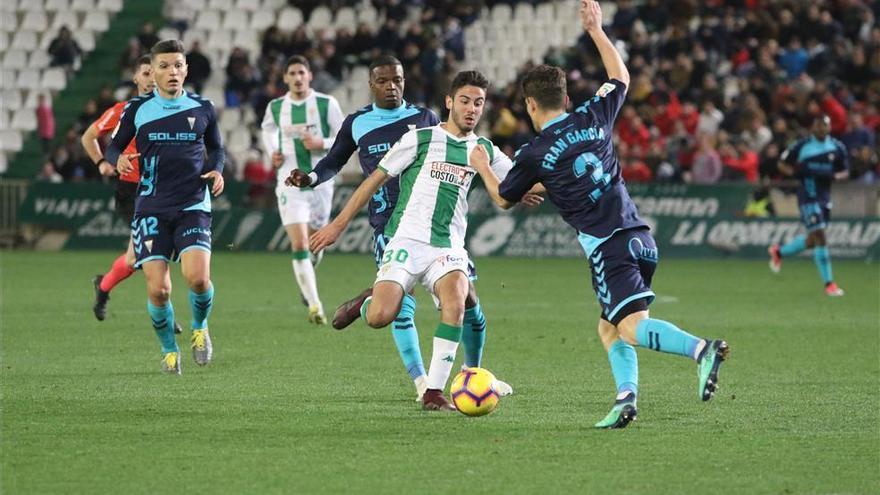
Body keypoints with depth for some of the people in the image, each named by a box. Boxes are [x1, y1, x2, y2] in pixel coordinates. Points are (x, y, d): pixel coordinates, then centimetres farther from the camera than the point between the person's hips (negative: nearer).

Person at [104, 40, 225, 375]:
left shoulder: (202, 108, 5)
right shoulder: (137, 109, 2)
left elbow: (216, 149, 19)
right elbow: (113, 147, 10)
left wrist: (217, 170, -2)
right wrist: (118, 159, -13)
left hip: (193, 206, 0)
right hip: (152, 208, 0)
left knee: (198, 278, -20)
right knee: (158, 290, -9)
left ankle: (200, 327, 14)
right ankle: (169, 351, 18)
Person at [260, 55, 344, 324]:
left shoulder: (327, 104, -5)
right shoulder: (275, 107, 2)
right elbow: (268, 129, 23)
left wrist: (321, 144, -18)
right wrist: (272, 153, 5)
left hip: (321, 180, 0)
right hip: (290, 183, 0)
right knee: (299, 245, -14)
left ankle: (306, 275, 48)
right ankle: (314, 304, -13)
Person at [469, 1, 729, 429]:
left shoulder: (534, 154, -1)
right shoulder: (594, 116, 10)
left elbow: (503, 199, 19)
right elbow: (620, 77, 32)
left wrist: (482, 167, 37)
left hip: (607, 246, -7)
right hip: (640, 236, 7)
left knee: (631, 326, -16)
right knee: (609, 328, 16)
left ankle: (701, 349, -39)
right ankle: (627, 396, -2)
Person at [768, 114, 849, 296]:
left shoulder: (838, 147, 3)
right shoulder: (801, 146, -5)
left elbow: (845, 172, 9)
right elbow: (782, 164, 5)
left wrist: (833, 176, -13)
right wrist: (797, 172, -14)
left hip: (825, 197, 5)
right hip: (808, 197, -5)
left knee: (812, 241, 13)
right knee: (819, 235, -14)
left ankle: (779, 252, 40)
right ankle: (828, 283, -10)